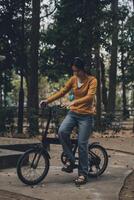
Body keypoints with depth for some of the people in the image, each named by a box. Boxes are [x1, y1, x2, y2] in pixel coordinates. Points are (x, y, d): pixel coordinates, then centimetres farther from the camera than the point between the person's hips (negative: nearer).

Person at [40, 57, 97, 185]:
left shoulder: (92, 80, -8)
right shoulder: (73, 79, 6)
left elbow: (90, 96, -21)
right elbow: (62, 92, 6)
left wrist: (74, 102, -35)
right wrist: (47, 100, -5)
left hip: (86, 115, -4)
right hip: (73, 113, 4)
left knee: (82, 144, -6)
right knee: (62, 131, -24)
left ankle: (83, 174, 6)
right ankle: (70, 160, -7)